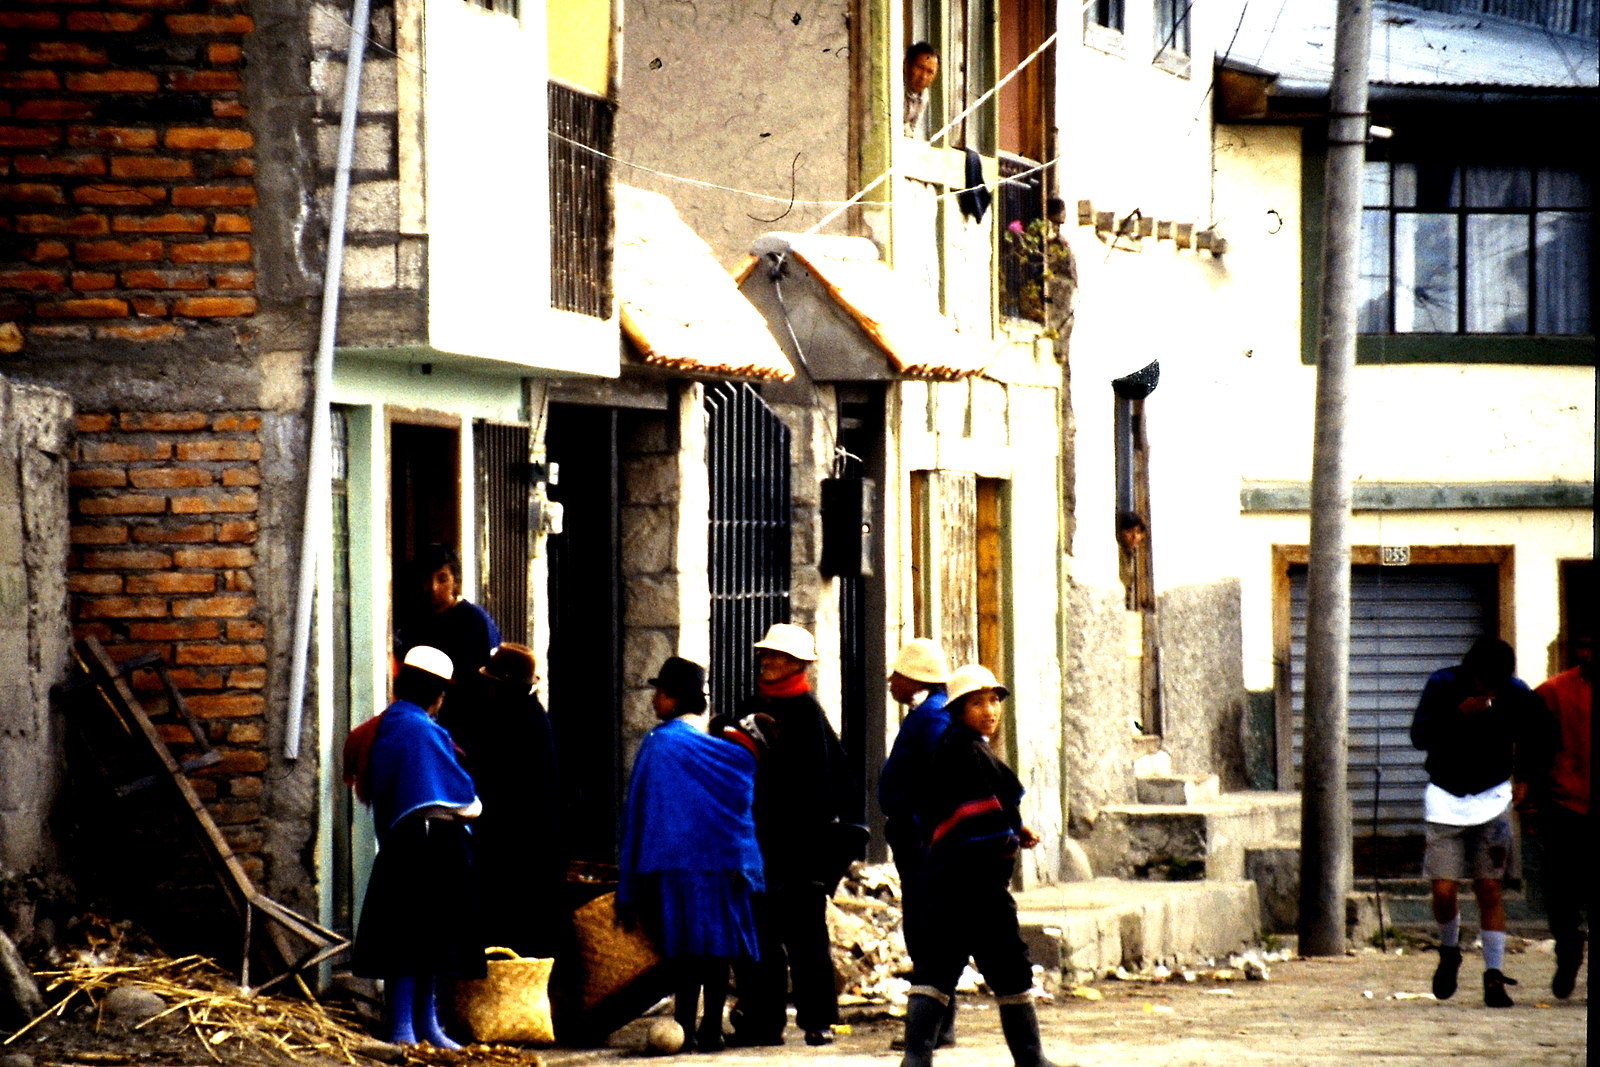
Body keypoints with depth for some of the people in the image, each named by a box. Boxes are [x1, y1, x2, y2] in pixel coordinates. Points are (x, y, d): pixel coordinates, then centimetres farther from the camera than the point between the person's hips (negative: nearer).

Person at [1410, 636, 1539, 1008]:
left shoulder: (1518, 696, -5)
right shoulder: (1442, 685, -9)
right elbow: (1419, 735, -14)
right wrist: (1459, 715, -26)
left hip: (1492, 799, 1)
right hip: (1445, 797, -1)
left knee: (1489, 890, -5)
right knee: (1444, 891, -6)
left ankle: (1494, 975, 0)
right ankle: (1449, 952, 22)